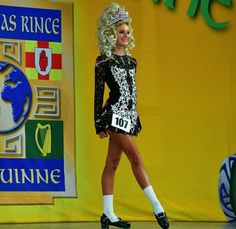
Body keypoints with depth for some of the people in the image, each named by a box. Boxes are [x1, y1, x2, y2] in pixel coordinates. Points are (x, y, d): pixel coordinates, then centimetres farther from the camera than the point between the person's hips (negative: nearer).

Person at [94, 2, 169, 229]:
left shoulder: (130, 61, 15)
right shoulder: (104, 61, -4)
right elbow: (98, 93, -5)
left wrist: (136, 119, 20)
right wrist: (99, 124, -9)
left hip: (128, 115, 7)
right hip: (114, 114, -7)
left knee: (112, 163, 8)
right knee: (136, 158, -13)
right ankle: (157, 208, -15)